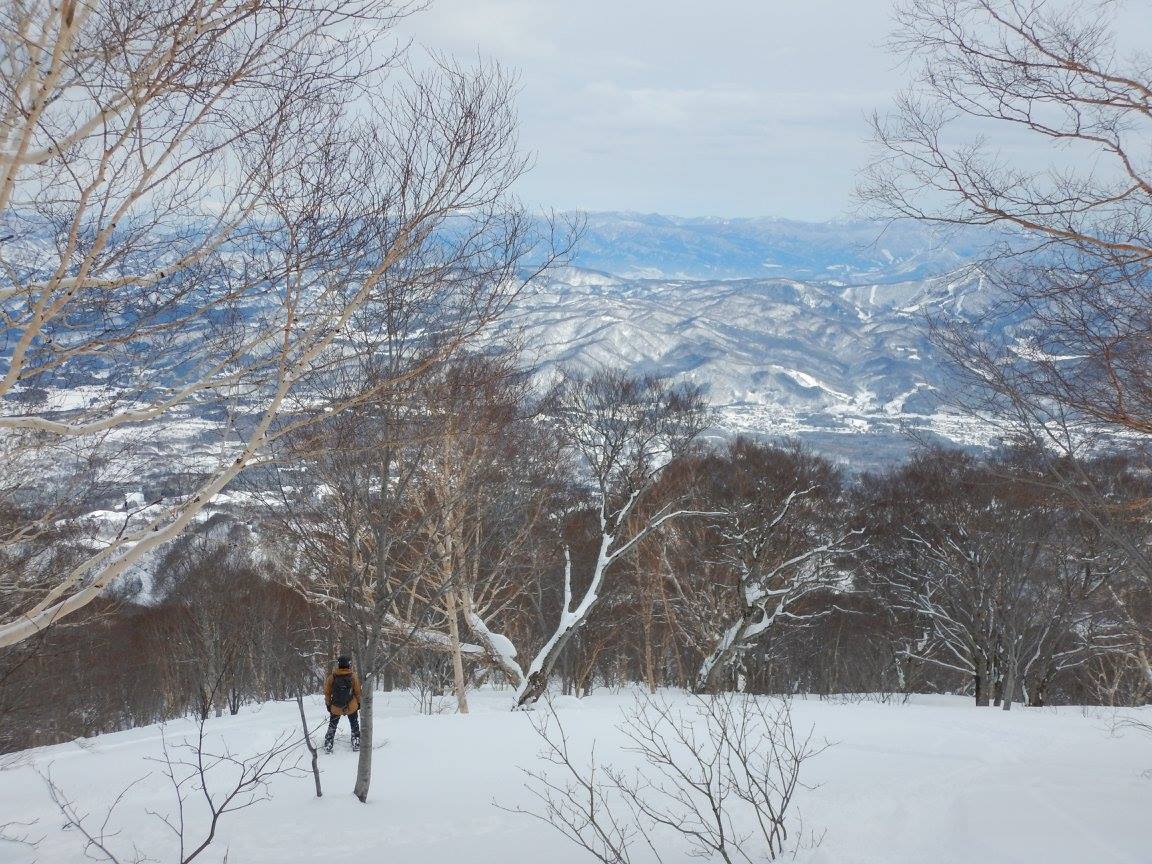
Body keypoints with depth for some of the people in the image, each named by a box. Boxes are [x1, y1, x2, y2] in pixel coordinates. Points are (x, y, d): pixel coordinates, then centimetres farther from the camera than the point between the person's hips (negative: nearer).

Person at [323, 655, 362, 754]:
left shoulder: (331, 677, -13)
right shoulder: (353, 677, -14)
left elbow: (327, 693, -4)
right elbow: (358, 692, -4)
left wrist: (328, 704, 10)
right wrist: (359, 702, 12)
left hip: (335, 708, 0)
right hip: (351, 707, 0)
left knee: (332, 727, 18)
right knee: (354, 725, 21)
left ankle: (328, 746, 15)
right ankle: (356, 743, 19)